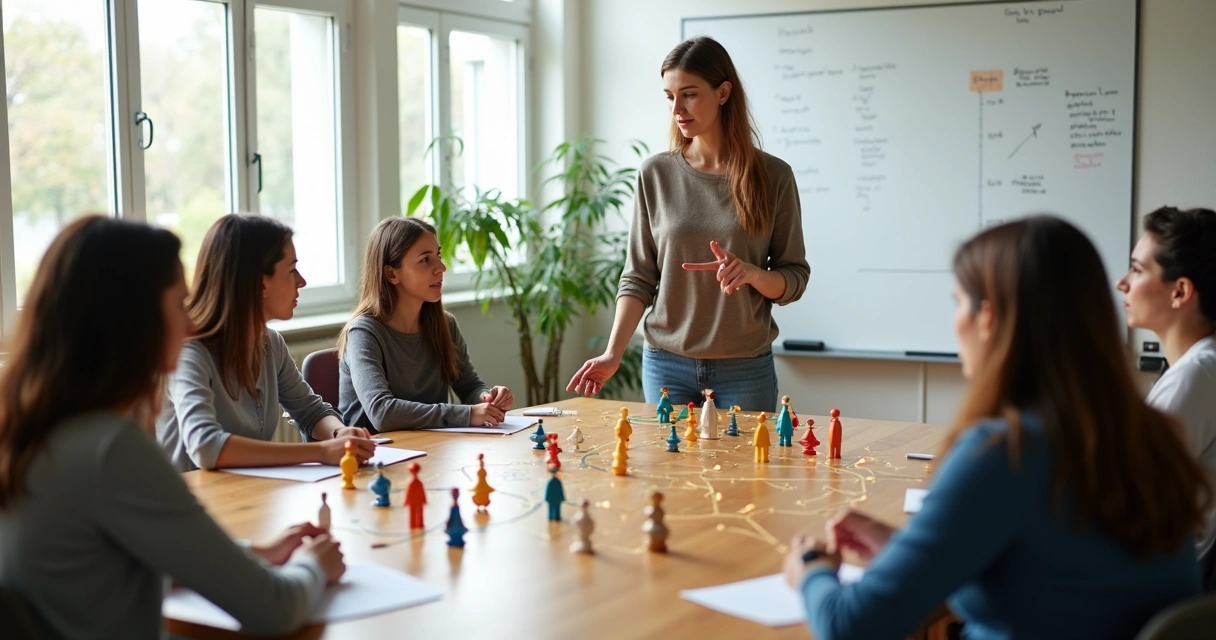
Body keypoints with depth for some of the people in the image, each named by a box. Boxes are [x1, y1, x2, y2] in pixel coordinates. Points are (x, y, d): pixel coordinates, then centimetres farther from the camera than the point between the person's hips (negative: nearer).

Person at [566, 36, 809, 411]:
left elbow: (795, 278, 1)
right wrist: (613, 353, -10)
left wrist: (752, 274, -19)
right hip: (667, 366, 1)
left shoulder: (772, 176, -3)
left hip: (746, 370, -1)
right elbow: (639, 277, 2)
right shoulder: (656, 174, 0)